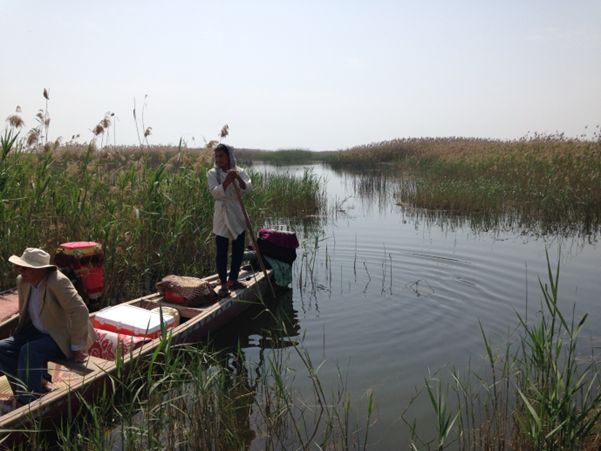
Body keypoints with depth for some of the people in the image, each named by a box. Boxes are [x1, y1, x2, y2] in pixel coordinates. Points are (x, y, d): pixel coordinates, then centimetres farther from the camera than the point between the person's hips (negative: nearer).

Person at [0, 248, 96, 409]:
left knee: (30, 351, -29)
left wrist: (76, 347, -23)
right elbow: (24, 312, 18)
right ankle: (22, 393, 4)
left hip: (63, 337, -8)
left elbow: (80, 312, -29)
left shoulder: (57, 281, -26)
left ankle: (27, 400, -16)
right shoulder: (22, 281, -1)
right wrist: (21, 334, 16)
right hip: (39, 333, 9)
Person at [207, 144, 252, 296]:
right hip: (222, 217, -2)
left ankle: (233, 280, 26)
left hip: (237, 216, 3)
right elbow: (216, 192, -17)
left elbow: (247, 188, -16)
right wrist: (227, 180, -31)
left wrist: (238, 178, -34)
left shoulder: (240, 171, 1)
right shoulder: (212, 173, -3)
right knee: (221, 252, -1)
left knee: (238, 250, 9)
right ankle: (223, 284, 9)